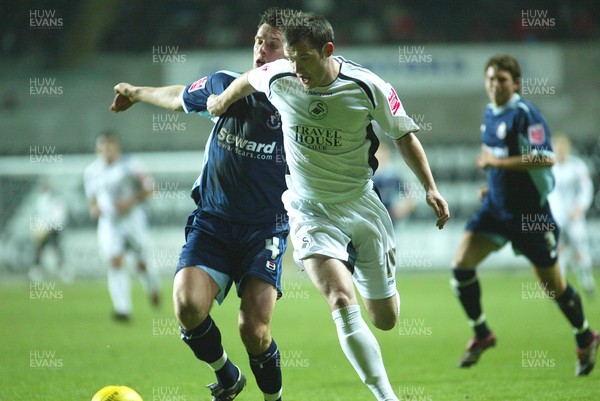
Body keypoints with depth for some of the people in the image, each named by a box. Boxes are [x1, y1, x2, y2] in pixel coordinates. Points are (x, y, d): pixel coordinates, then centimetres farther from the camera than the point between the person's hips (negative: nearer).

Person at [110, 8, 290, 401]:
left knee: (254, 331, -18)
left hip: (265, 231, -2)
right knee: (188, 306, -22)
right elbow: (180, 97, 24)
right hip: (212, 223, 2)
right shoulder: (224, 86, 1)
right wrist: (136, 93, 39)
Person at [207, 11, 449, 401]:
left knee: (386, 319, 8)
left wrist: (430, 188, -8)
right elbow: (249, 79, 13)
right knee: (343, 302, -24)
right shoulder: (278, 78, -12)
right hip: (310, 211, -1)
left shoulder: (368, 88, -15)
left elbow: (404, 135, -2)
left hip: (360, 204, 1)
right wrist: (224, 99, 29)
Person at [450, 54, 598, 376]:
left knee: (552, 284, 3)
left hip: (531, 211, -7)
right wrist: (493, 183, 14)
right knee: (462, 263, -10)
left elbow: (545, 158, -26)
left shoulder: (526, 114, -17)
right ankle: (481, 334, 6)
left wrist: (495, 162, -24)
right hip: (496, 207, 7)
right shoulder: (489, 114, 9)